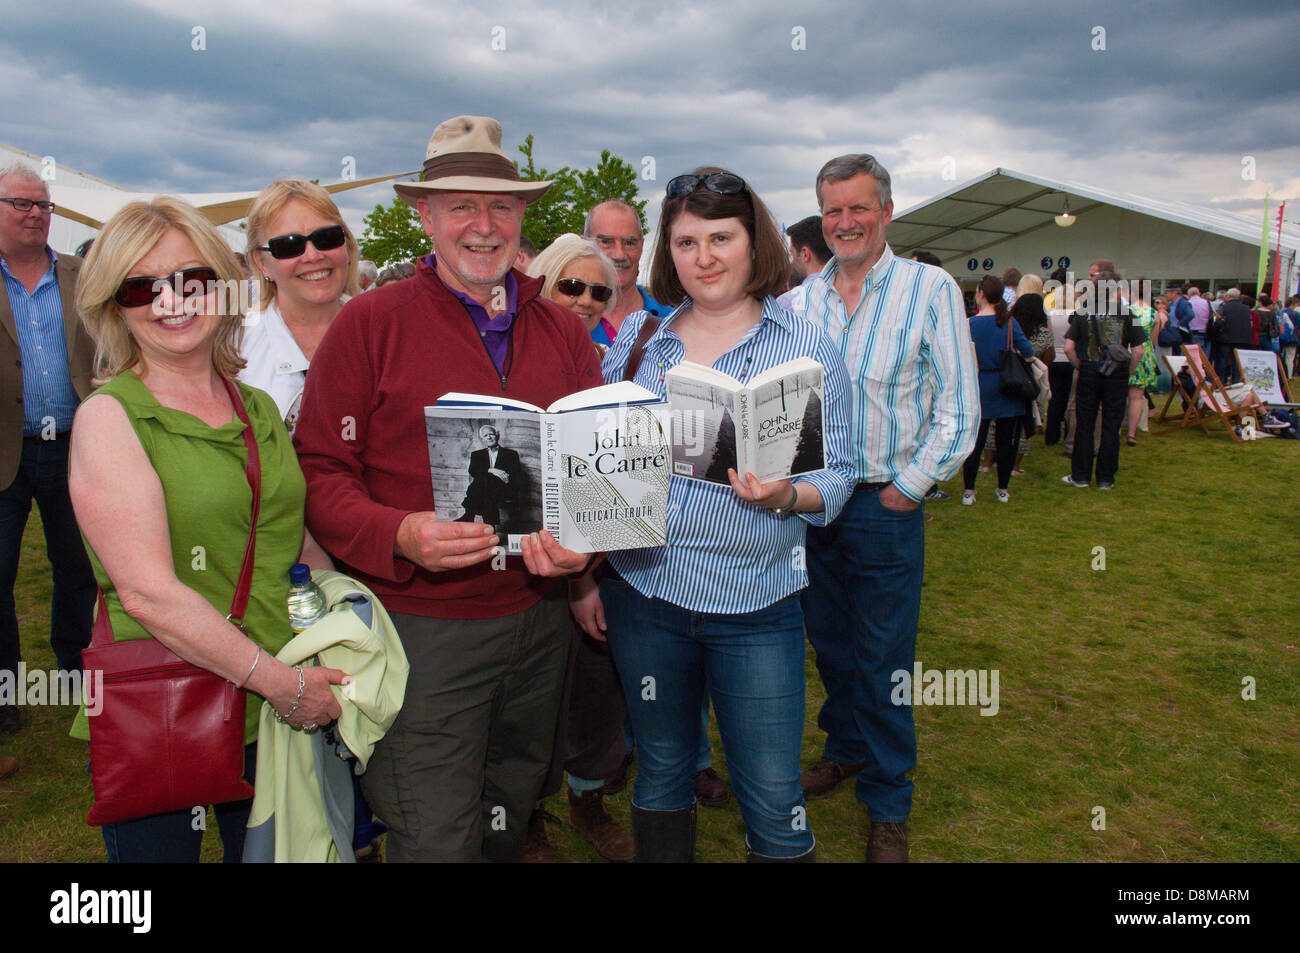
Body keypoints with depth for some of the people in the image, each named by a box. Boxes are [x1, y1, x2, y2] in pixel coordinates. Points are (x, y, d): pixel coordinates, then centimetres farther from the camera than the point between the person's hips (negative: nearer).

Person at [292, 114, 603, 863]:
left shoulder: (564, 331, 6)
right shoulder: (369, 323, -7)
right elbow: (320, 473, -8)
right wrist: (401, 535, -25)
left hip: (540, 621, 5)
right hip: (423, 626, -4)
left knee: (512, 815, 23)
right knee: (435, 840, 3)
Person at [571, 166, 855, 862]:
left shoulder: (808, 348, -1)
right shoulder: (637, 337, 6)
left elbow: (836, 474, -2)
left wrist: (785, 496, -23)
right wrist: (582, 575, 6)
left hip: (756, 603, -2)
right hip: (641, 591, 3)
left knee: (772, 794, 4)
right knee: (661, 770, 18)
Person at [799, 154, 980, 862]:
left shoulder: (930, 289, -6)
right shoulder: (803, 300, 6)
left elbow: (959, 411, -8)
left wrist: (905, 489, -11)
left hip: (886, 507, -4)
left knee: (883, 660, 5)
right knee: (829, 642, 17)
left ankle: (887, 805, 22)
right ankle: (846, 748, 40)